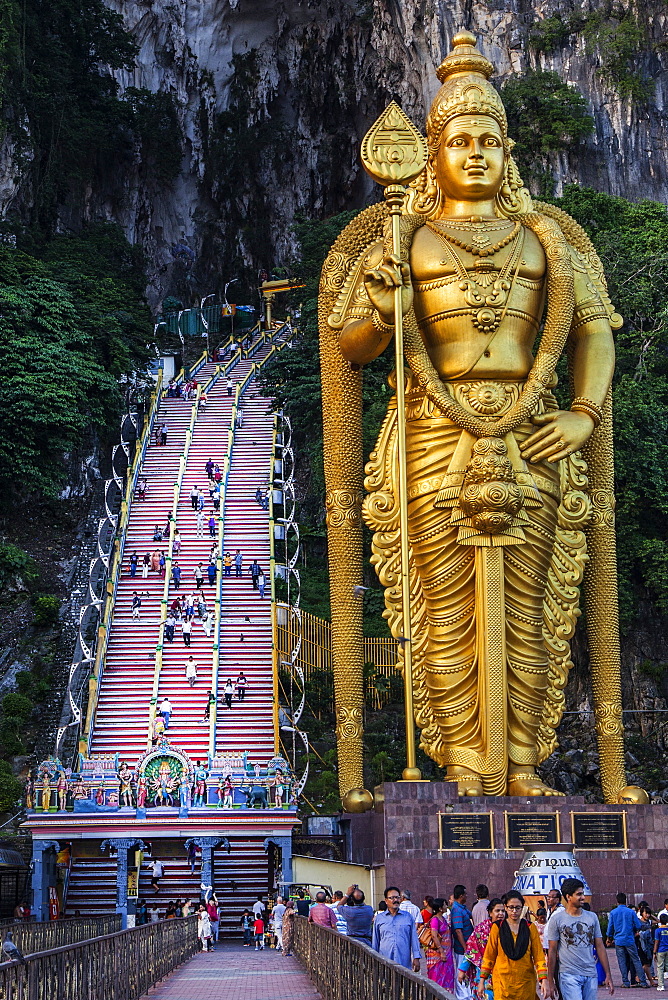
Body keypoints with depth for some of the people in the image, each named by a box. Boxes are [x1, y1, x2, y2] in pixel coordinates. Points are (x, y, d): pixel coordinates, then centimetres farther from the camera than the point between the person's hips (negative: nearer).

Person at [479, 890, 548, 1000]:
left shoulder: (530, 928, 6)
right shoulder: (497, 928, 4)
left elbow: (539, 956, 3)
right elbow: (488, 957, 7)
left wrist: (544, 980, -7)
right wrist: (482, 981, 5)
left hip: (526, 982, 1)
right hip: (503, 981, -1)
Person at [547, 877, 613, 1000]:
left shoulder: (592, 917, 11)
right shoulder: (557, 919, -1)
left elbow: (600, 947, 13)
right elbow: (552, 951, 0)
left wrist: (608, 975, 7)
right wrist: (550, 982, -1)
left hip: (591, 976, 4)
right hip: (569, 976, -4)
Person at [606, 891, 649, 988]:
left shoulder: (613, 912, 0)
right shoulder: (631, 912, -3)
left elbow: (610, 927, 5)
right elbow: (638, 926, -1)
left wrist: (609, 939, 20)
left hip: (618, 941, 1)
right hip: (630, 940, -1)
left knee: (622, 962, 6)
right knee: (636, 960, 3)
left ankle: (625, 982, 5)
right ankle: (643, 981, 2)